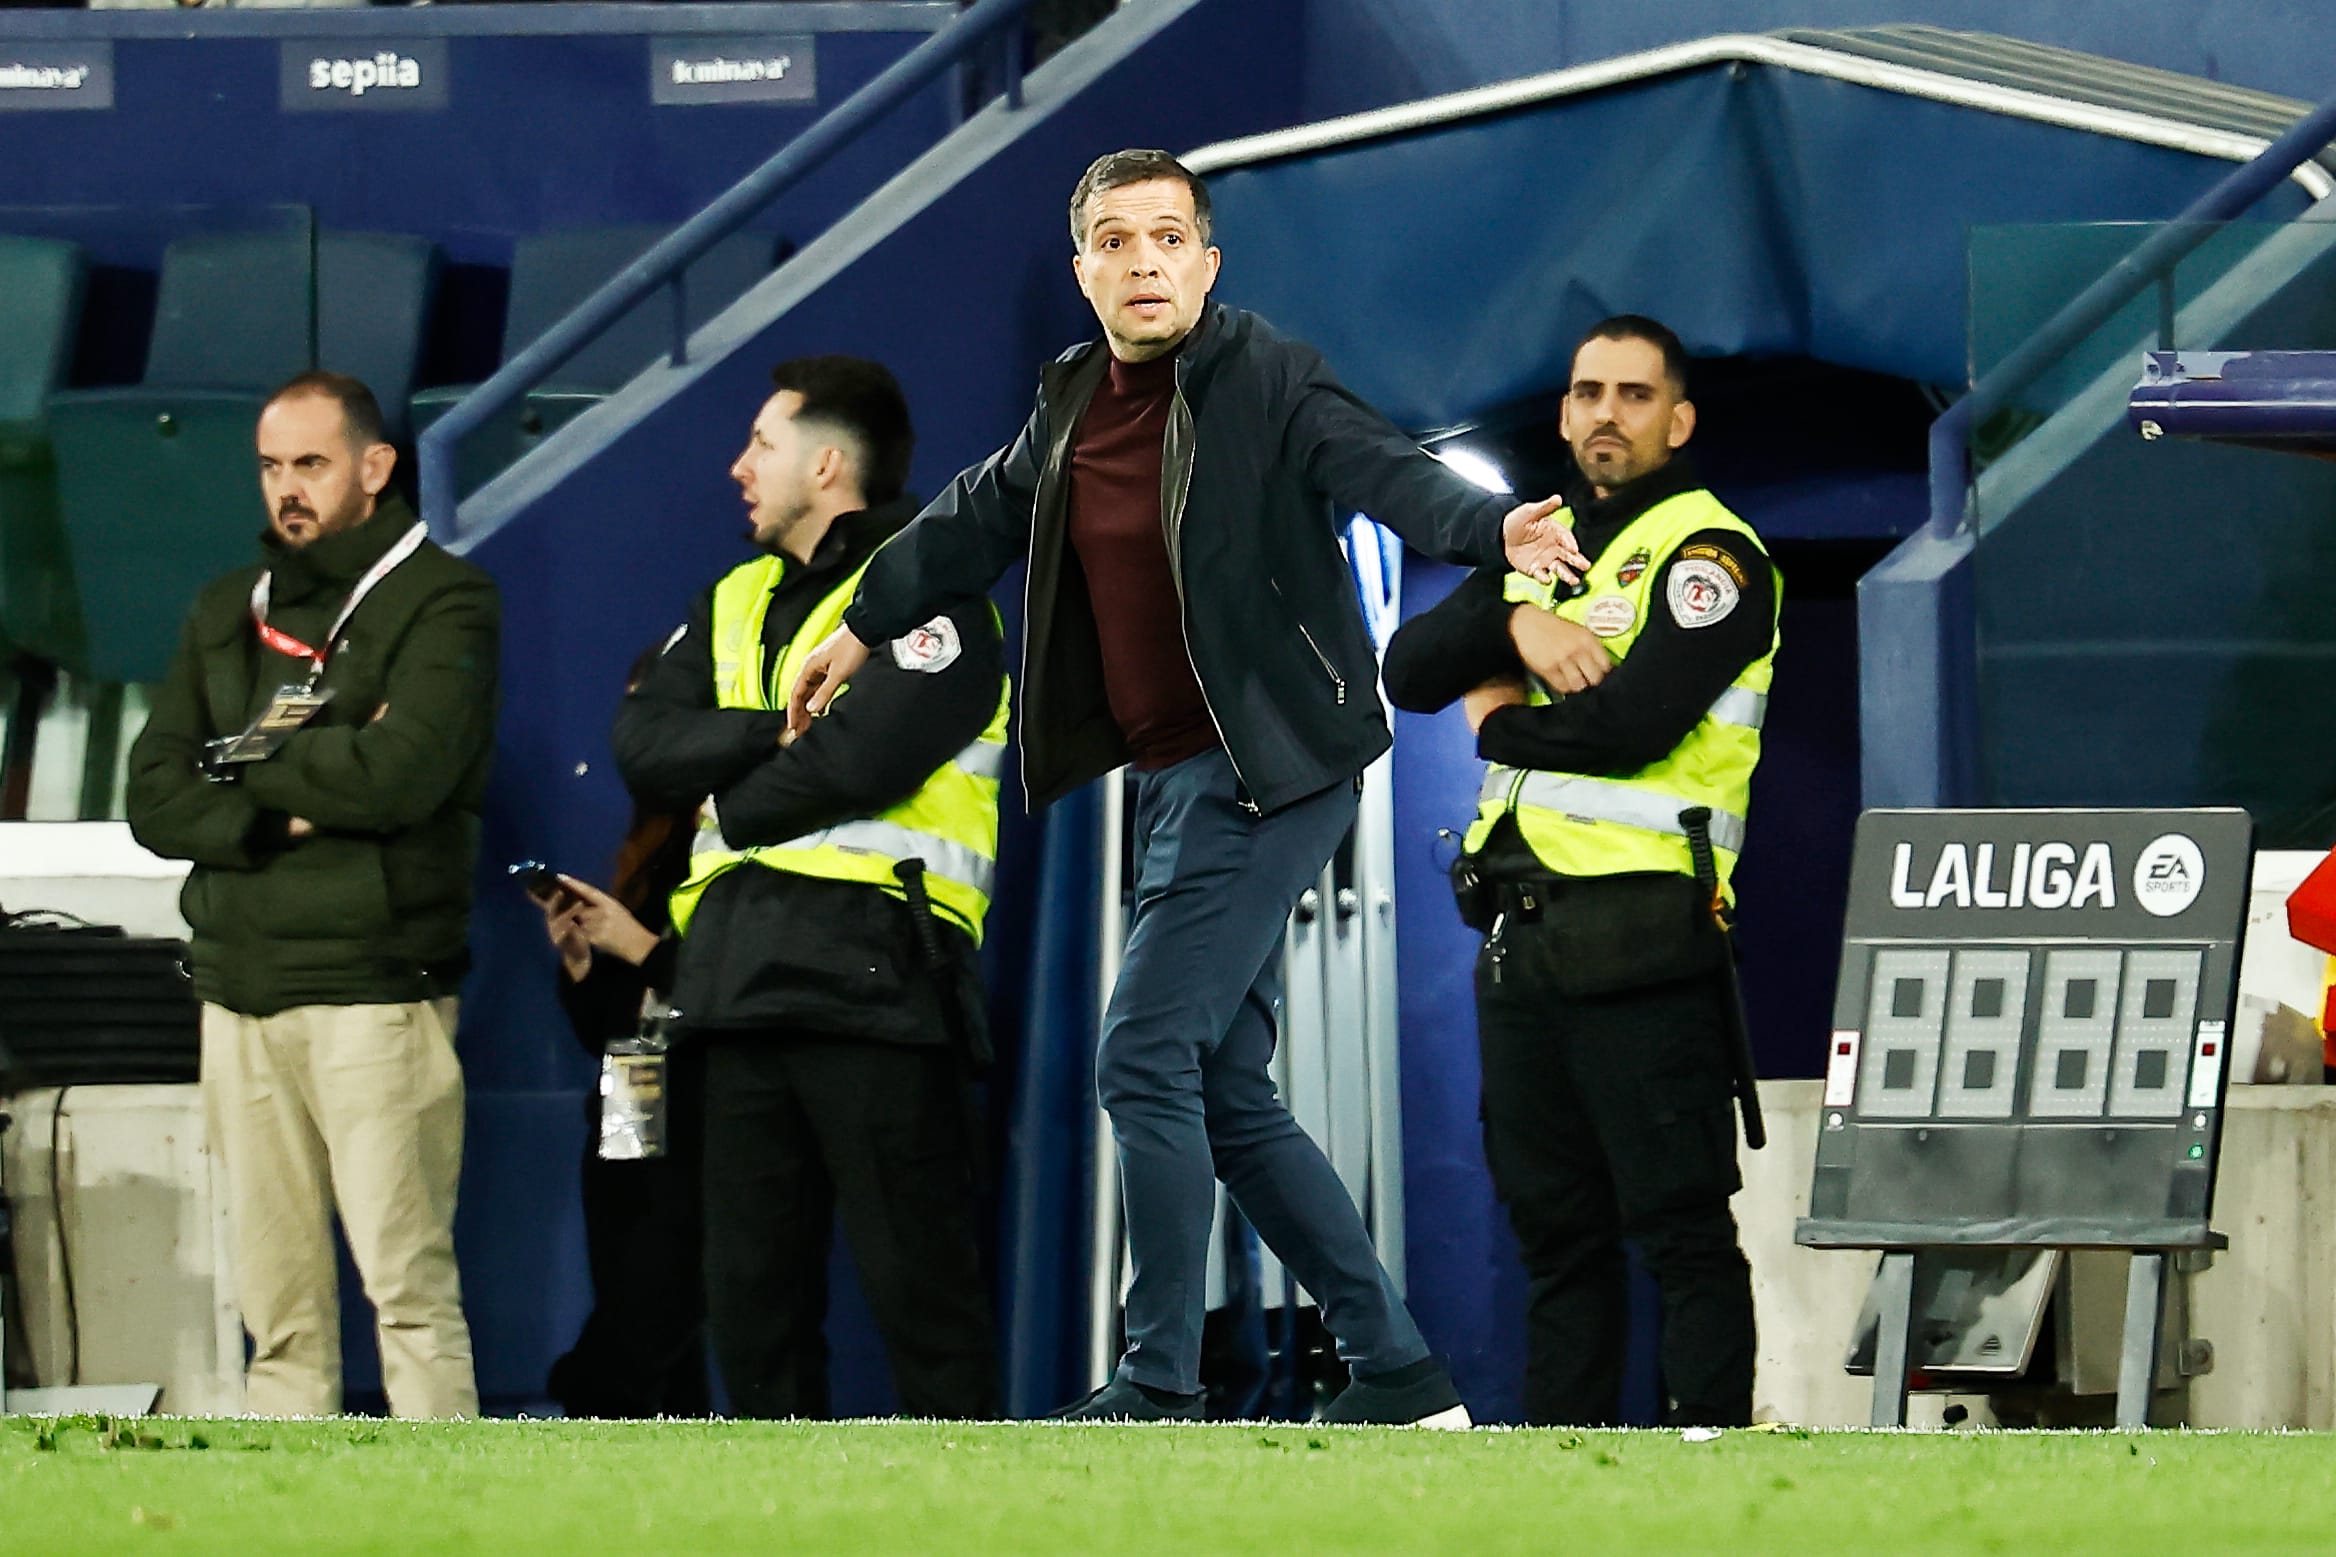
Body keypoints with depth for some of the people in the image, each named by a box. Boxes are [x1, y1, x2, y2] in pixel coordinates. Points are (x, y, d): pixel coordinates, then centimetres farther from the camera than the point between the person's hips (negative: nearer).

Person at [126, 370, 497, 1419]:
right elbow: (155, 799, 9)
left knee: (407, 1283, -12)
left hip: (374, 988, -6)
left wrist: (251, 761, -3)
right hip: (241, 990, 6)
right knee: (278, 1304, 4)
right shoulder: (226, 614, 18)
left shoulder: (440, 603, 0)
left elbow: (400, 772, -16)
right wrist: (283, 815, -8)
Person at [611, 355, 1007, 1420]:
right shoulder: (736, 604, 23)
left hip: (874, 982, -7)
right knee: (751, 1294, 7)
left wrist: (735, 804, 0)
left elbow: (863, 758, -15)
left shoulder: (927, 595, -1)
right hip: (743, 985, 7)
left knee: (919, 1291, -9)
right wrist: (774, 738, -7)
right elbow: (644, 743, 9)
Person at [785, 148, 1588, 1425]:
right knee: (1227, 1098, 9)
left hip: (1266, 772, -8)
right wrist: (863, 624, 39)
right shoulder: (1075, 408, 10)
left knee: (1147, 1061, -13)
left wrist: (1492, 530, -46)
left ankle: (1158, 1389, -7)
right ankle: (1397, 1373, 15)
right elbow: (979, 519, 27)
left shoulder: (1264, 384, -11)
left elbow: (1381, 472, -26)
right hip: (1177, 779, 8)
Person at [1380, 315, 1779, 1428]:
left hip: (1638, 947, -8)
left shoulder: (1706, 556, -5)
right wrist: (1514, 620, -11)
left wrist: (1500, 722, -2)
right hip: (1519, 941, 8)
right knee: (1554, 1228, 11)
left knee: (1678, 1227, -8)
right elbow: (1410, 669, 8)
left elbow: (1631, 722, -19)